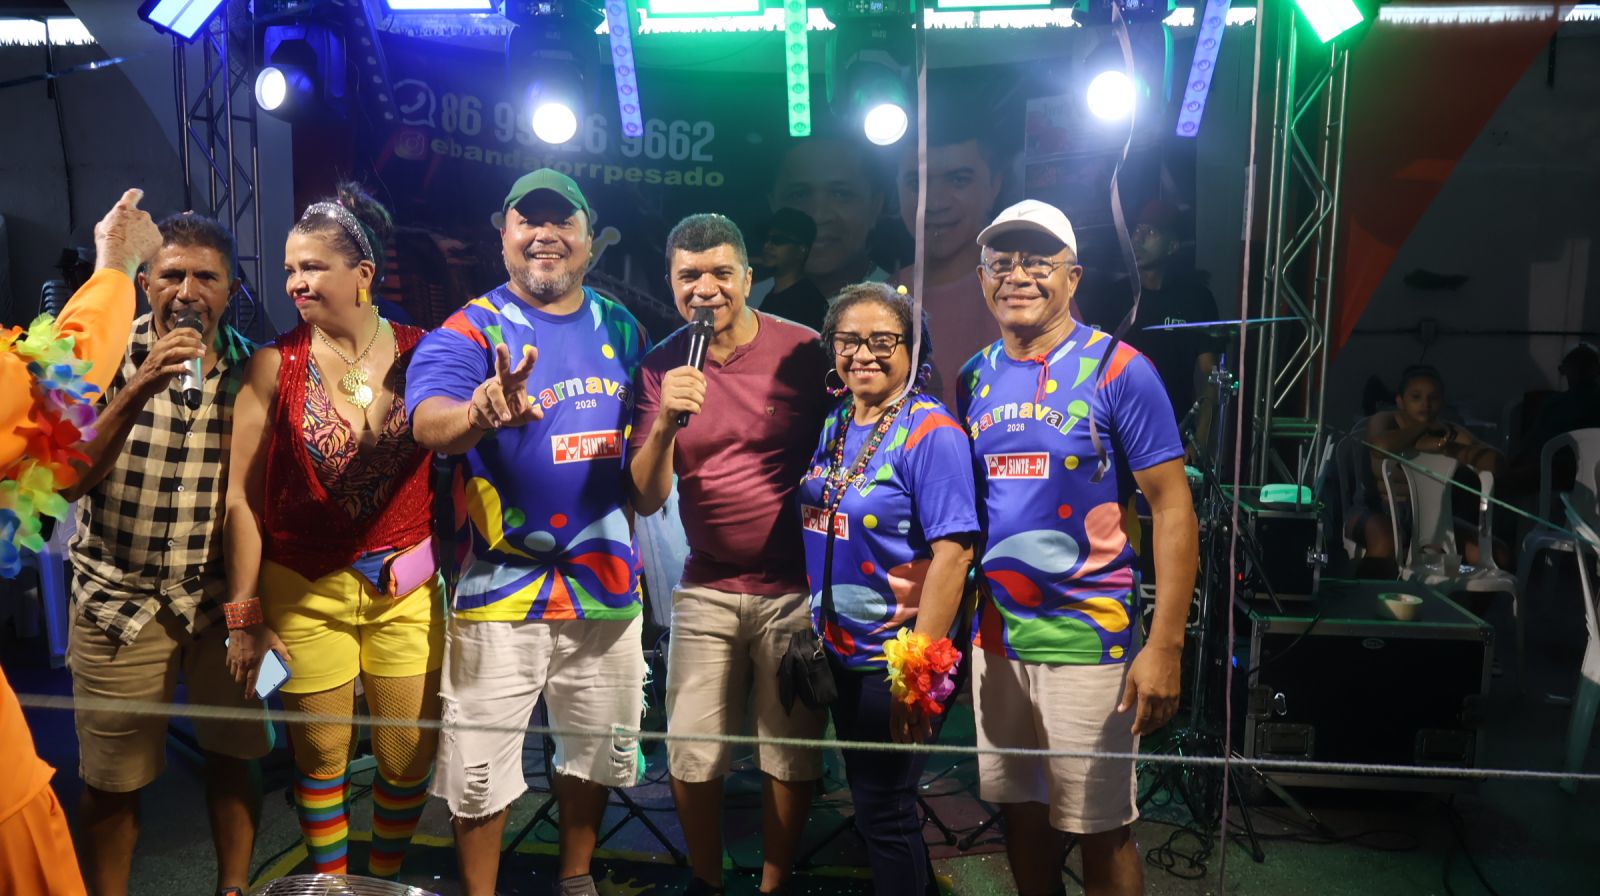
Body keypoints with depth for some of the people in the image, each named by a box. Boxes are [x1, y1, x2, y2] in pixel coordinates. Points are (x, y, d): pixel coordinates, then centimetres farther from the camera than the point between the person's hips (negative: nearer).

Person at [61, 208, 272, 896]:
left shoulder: (250, 367, -3)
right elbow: (68, 482, -15)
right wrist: (138, 389, -27)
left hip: (221, 597, 2)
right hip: (119, 600, -1)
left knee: (232, 756, 12)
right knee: (113, 780, 8)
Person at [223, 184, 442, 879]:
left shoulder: (420, 353, -1)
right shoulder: (276, 365, -4)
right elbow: (242, 495, -3)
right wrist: (244, 613, -4)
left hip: (407, 586, 1)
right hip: (305, 589, -1)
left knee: (409, 760, 8)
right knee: (320, 758, 9)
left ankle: (385, 876, 34)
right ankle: (330, 882, 33)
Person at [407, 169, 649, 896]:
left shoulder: (621, 330, 8)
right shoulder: (469, 330, -7)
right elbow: (429, 423, -28)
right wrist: (482, 411, -48)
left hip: (605, 576, 4)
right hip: (503, 581, -4)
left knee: (599, 750, 16)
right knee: (479, 767, 0)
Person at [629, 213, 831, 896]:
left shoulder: (803, 352, -9)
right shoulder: (660, 366, -2)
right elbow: (646, 500, -5)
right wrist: (665, 421, -23)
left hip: (795, 585, -2)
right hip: (706, 589, 2)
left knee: (790, 754, 9)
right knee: (691, 755, 7)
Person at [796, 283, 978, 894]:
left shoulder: (931, 432, -16)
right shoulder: (832, 425, 5)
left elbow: (953, 550, -21)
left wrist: (919, 667, -23)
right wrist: (813, 630, 9)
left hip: (894, 660, -7)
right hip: (838, 653, 7)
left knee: (884, 812, 6)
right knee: (868, 799, 21)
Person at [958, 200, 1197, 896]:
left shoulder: (1117, 369, -8)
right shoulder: (975, 378, 7)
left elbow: (1172, 509, -10)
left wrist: (1165, 646, -16)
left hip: (1088, 642, -5)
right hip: (995, 637, 5)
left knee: (1099, 830, 5)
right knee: (1020, 815, 16)